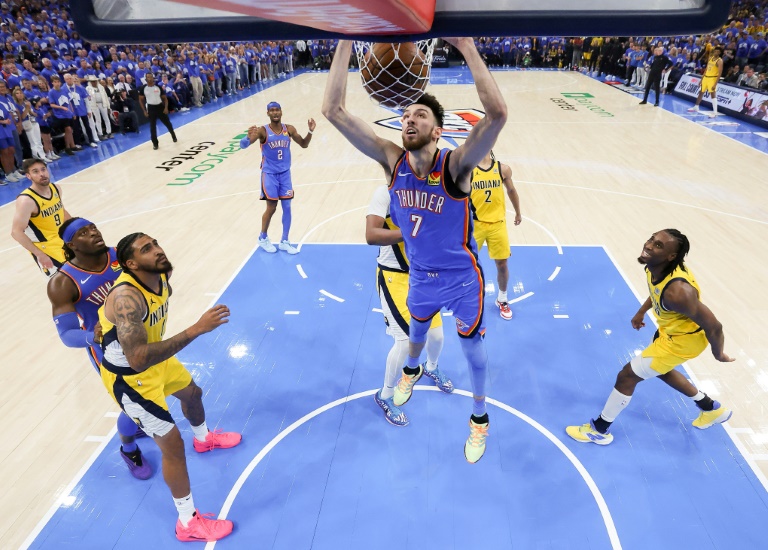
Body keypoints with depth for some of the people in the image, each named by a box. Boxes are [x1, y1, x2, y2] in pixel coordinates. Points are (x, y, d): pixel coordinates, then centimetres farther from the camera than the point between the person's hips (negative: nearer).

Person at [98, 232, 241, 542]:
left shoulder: (161, 275, -13)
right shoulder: (126, 298, -39)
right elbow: (139, 359, -48)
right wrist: (197, 329, -51)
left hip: (156, 357, 9)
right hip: (129, 377, -8)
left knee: (192, 393, 30)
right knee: (172, 443, -3)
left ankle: (204, 438, 65)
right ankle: (188, 523, 16)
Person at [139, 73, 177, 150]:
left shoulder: (158, 87, -3)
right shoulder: (143, 88, -4)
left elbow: (165, 98, 3)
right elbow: (140, 100, 3)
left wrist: (166, 107, -11)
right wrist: (144, 111, -4)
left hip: (160, 106, 1)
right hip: (151, 108, -1)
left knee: (167, 123, 11)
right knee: (152, 126, 0)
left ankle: (174, 136, 38)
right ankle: (155, 143, 10)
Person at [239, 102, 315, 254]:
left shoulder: (289, 129, -1)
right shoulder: (263, 131, -14)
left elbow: (304, 144, 8)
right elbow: (243, 145, -23)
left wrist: (310, 131, -10)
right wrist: (249, 137, -46)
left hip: (285, 173, 4)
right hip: (269, 174, -4)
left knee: (287, 207, 5)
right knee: (271, 208, 0)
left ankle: (284, 242, 17)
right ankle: (263, 238, 23)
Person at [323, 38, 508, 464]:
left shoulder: (456, 165, -27)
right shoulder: (391, 161, -17)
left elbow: (497, 114, -46)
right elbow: (333, 110, -24)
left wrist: (466, 46, -46)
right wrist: (345, 42, -30)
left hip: (462, 277, -3)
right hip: (420, 275, 4)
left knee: (472, 349, 13)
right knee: (417, 329, 31)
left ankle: (479, 417, 40)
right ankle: (411, 371, 65)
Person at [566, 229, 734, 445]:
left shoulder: (677, 291, -41)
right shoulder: (656, 267, -16)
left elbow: (714, 326, -29)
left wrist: (718, 354, -11)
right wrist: (641, 312, 17)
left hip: (683, 339, -9)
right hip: (670, 329, 9)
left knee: (627, 376, -3)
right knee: (659, 369, 32)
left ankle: (600, 429, 18)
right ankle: (711, 409, 53)